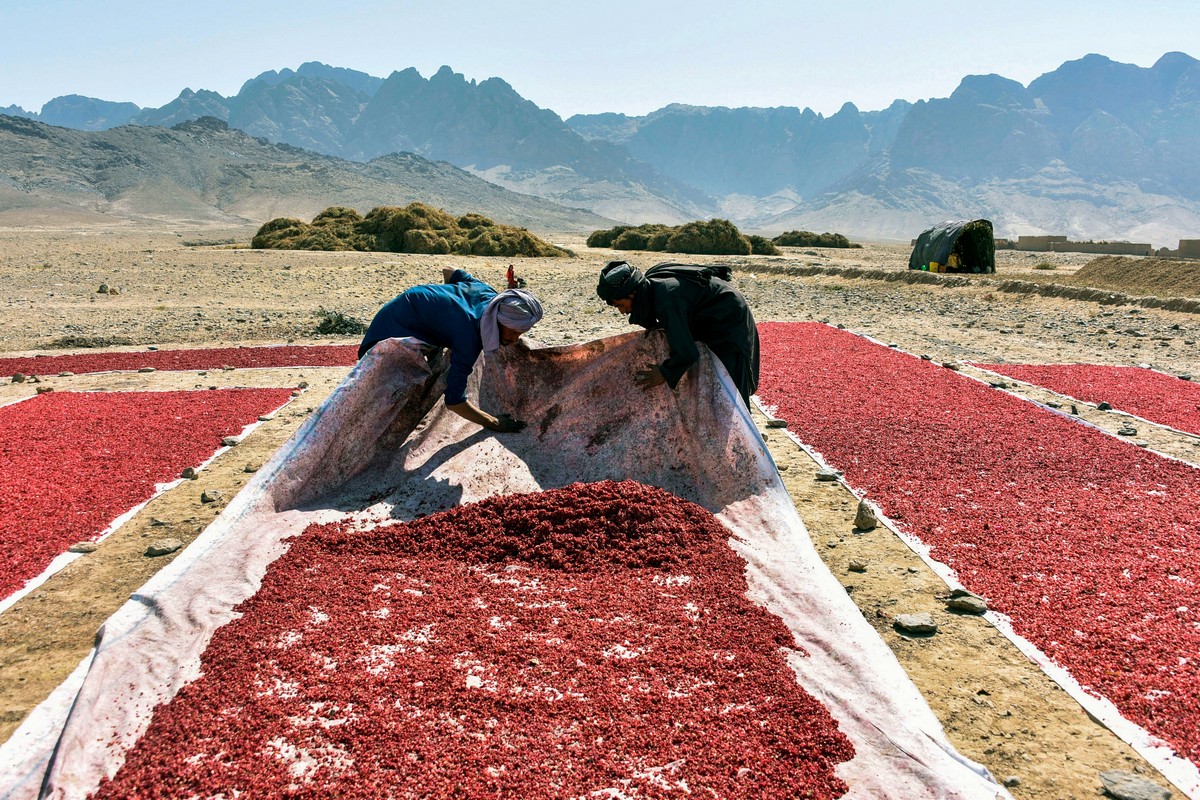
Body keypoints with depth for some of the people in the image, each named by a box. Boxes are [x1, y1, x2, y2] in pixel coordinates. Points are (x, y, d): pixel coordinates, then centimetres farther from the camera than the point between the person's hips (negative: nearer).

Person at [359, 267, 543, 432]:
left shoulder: (488, 293, -16)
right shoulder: (468, 338, -40)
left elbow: (448, 272, 5)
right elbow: (454, 401, -39)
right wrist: (493, 423, -30)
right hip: (394, 327, -9)